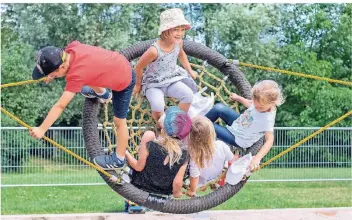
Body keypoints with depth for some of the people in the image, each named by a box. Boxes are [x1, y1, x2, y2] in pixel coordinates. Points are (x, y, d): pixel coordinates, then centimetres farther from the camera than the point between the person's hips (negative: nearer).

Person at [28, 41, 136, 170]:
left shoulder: (76, 75, -37)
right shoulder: (72, 48, -19)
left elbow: (60, 106, -34)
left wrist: (42, 129, -29)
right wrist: (53, 74, 4)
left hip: (124, 81, -8)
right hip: (120, 62, 8)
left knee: (119, 121, 7)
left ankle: (119, 160, 25)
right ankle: (103, 94, 63)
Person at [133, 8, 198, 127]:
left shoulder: (178, 42, -11)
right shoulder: (154, 50, -31)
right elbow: (139, 67, -16)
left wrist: (189, 71, 21)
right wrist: (138, 85, 0)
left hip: (171, 79, 5)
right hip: (154, 83, -5)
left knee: (188, 94, -21)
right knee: (158, 105, -32)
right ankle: (161, 127, 1)